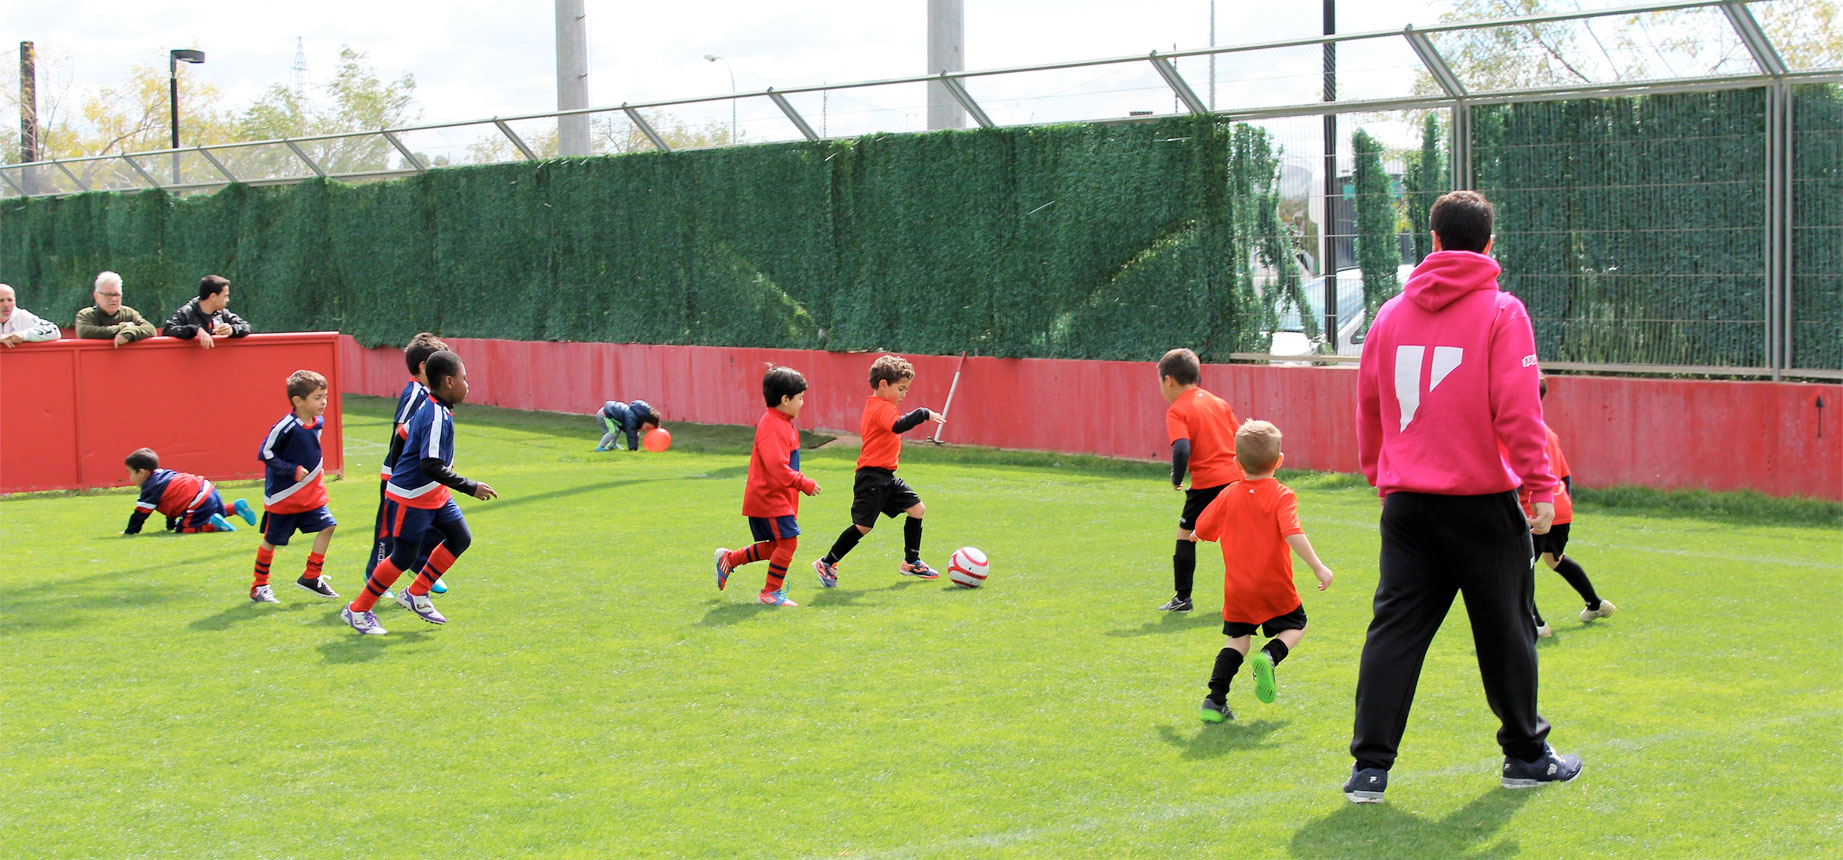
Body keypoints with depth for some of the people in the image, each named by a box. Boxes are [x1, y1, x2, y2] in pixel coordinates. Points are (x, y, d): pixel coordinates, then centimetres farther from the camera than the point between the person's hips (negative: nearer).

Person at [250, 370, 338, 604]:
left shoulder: (319, 422, -1)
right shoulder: (286, 426, -24)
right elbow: (265, 453, -19)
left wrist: (312, 470, 11)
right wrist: (293, 470, -22)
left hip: (311, 492, 7)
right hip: (283, 495, -7)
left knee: (327, 526, -4)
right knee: (271, 541, 6)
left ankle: (311, 577, 8)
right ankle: (259, 586, 21)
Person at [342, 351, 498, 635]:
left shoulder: (430, 407, 4)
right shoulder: (437, 417, -26)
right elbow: (431, 466, -31)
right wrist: (471, 488, -27)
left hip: (435, 494, 10)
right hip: (410, 497, -10)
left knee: (460, 539, 8)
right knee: (403, 557, -2)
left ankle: (416, 595, 18)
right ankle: (357, 610, 12)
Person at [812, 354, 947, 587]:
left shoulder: (874, 406, 16)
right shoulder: (882, 408, -17)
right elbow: (897, 426, -35)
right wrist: (924, 414, -34)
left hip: (886, 478, 11)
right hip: (872, 477, -11)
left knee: (917, 509, 9)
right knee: (863, 526, -7)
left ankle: (911, 562, 20)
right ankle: (827, 563, 7)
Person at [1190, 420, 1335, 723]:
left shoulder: (1227, 496, 1)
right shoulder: (1281, 496, -10)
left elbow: (1202, 530, 9)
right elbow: (1293, 534, -23)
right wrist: (1319, 567, -21)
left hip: (1237, 590, 3)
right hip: (1275, 588, -3)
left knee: (1237, 639, 15)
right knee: (1295, 626, 19)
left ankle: (1215, 700, 1)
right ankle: (1270, 655, -13)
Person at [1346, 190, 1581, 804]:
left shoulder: (1392, 314, 7)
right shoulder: (1501, 312, -7)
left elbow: (1368, 408, 15)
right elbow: (1517, 408, -14)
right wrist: (1540, 487, -9)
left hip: (1406, 500, 4)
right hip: (1481, 500, -4)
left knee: (1396, 627, 4)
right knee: (1504, 629, 9)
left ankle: (1370, 765, -1)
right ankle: (1525, 754, 22)